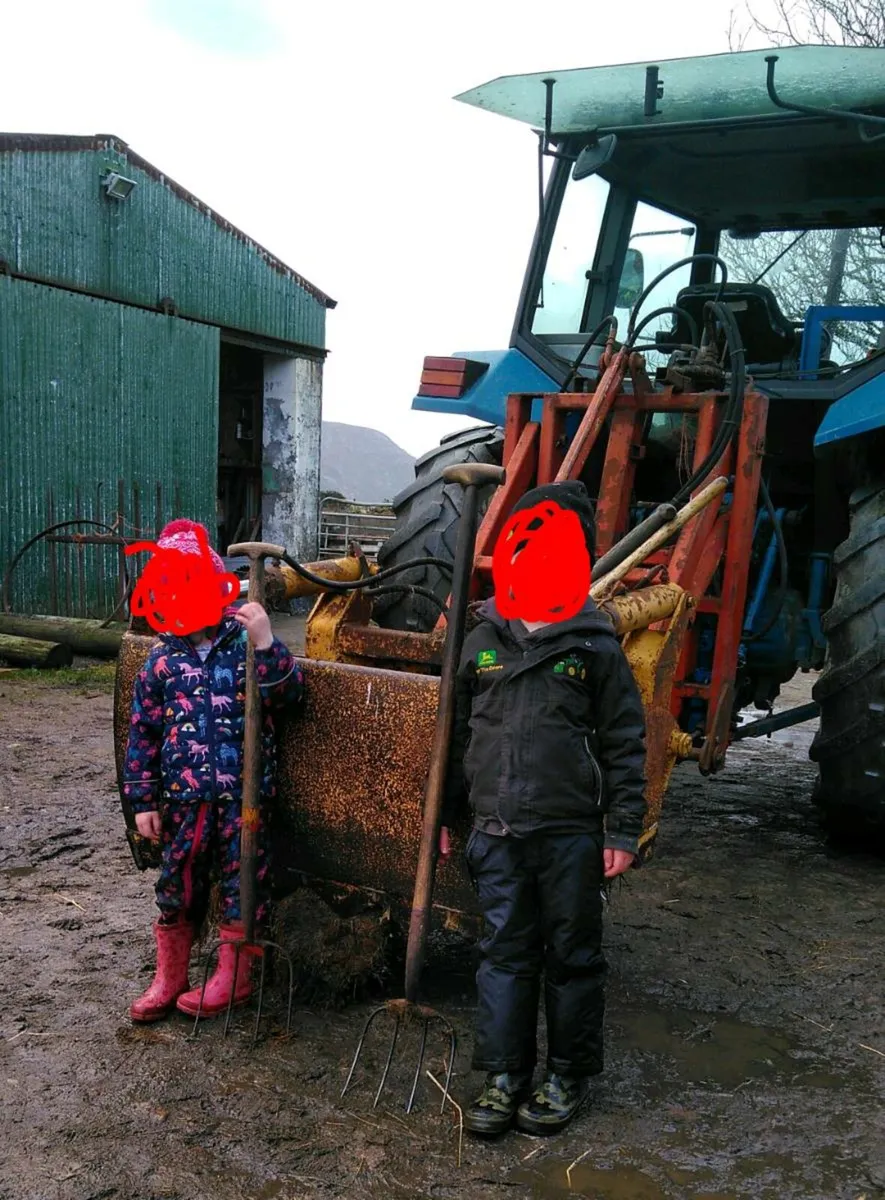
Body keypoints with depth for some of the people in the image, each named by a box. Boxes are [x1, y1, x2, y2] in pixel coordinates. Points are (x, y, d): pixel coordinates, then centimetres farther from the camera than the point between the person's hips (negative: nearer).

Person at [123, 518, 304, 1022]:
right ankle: (168, 980, 31)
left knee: (242, 885, 7)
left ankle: (234, 978, 26)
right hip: (183, 796, 3)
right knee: (177, 887, 13)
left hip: (244, 794, -2)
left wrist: (266, 644, -28)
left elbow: (290, 692, -15)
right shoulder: (162, 657, 4)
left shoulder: (248, 642, -2)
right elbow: (143, 732, 7)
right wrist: (143, 800, 5)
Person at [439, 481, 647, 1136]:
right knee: (505, 954, 11)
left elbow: (624, 745, -2)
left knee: (573, 958, 10)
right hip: (497, 833, 3)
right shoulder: (482, 641, 7)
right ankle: (507, 1076, 25)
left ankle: (569, 1077, 28)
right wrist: (445, 814, 14)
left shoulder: (596, 647, -3)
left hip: (571, 835, -3)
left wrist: (624, 830, -6)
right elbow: (458, 735, 13)